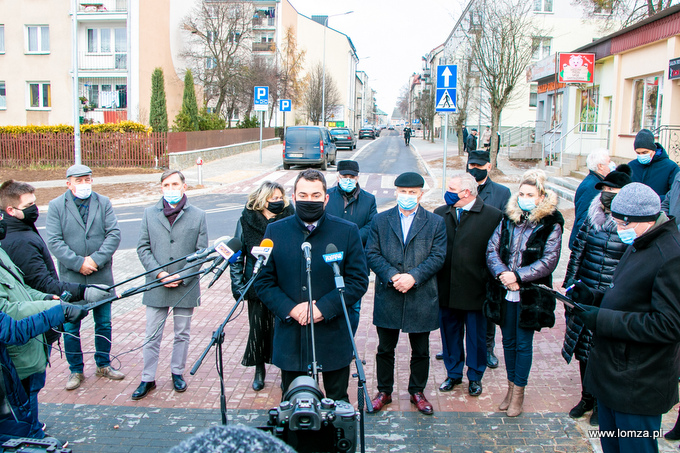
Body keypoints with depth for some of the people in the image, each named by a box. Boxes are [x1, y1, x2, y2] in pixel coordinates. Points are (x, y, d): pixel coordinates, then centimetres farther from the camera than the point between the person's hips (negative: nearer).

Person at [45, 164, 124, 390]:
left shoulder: (103, 202, 2)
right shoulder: (56, 206, -2)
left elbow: (114, 234, -5)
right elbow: (54, 242, -9)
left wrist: (96, 259, -16)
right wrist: (78, 263, -17)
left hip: (101, 276, 2)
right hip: (71, 278, -1)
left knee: (104, 323, 12)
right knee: (70, 327, 6)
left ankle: (103, 365, 30)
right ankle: (76, 370, 22)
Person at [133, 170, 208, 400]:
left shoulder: (198, 215, 0)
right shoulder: (150, 213, 4)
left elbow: (202, 252, -1)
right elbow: (143, 248, 2)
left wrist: (181, 276, -11)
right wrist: (160, 273, -11)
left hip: (186, 286, 0)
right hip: (156, 286, 1)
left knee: (182, 334, 12)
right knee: (152, 336, 7)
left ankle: (177, 373, 29)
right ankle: (148, 379, 19)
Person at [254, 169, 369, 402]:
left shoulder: (348, 232, -3)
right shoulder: (275, 231, 2)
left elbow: (359, 280, -4)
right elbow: (263, 280, 3)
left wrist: (323, 308, -15)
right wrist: (289, 309, -13)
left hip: (333, 337, -1)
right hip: (290, 338, 1)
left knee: (338, 402, 14)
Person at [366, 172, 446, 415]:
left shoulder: (436, 222, 2)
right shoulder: (380, 220, 5)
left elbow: (437, 256, -5)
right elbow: (372, 253, -1)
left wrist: (413, 276, -18)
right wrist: (392, 276, -16)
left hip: (421, 298, 0)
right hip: (387, 297, 1)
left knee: (420, 351, 12)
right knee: (385, 349, 12)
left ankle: (417, 392, 30)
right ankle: (384, 391, 28)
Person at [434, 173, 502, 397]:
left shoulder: (493, 216, -8)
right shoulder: (440, 214, 4)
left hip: (475, 290, -3)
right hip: (446, 289, 3)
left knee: (476, 335, 11)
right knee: (449, 333, 16)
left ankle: (475, 377, 30)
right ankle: (453, 373, 34)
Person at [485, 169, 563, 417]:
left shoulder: (551, 225, -7)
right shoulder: (508, 219, 5)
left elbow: (548, 262, -13)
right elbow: (492, 249, 1)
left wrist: (518, 276, -18)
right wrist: (502, 273, -16)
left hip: (530, 294, -4)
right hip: (504, 292, 4)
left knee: (523, 344, 5)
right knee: (508, 341, 14)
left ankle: (519, 391, 20)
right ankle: (511, 386, 30)